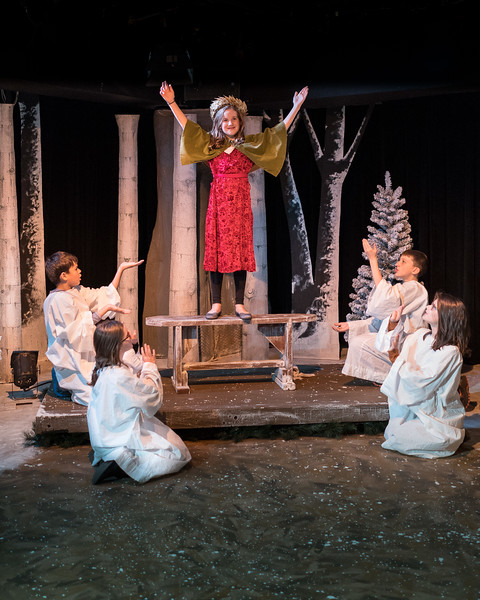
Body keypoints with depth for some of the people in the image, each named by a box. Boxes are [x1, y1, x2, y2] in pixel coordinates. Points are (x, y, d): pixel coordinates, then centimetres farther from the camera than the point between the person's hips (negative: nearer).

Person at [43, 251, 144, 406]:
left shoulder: (76, 292, 10)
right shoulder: (59, 300, -19)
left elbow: (107, 295, 17)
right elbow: (76, 332, -23)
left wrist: (121, 268, 16)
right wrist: (104, 309, -24)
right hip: (73, 362, -10)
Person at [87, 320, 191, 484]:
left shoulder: (101, 370, 0)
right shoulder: (119, 376, -30)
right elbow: (152, 394, -19)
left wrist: (142, 374, 2)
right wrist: (150, 366, -8)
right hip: (122, 438, -10)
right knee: (178, 454, -4)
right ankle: (122, 465, -14)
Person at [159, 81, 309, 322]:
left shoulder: (251, 144, 9)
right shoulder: (211, 144, 10)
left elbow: (279, 130, 11)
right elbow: (186, 125, 10)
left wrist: (296, 106, 9)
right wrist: (171, 103, 4)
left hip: (241, 202, 0)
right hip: (218, 202, 0)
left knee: (240, 250, -1)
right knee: (216, 250, 0)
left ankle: (239, 304, 4)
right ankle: (216, 304, 5)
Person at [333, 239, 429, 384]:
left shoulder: (416, 289, -13)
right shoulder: (400, 289, 18)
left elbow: (384, 299, -29)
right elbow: (380, 320, 17)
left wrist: (373, 259, -26)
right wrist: (351, 326, 9)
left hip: (402, 346, -10)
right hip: (392, 340, 10)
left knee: (359, 343, -18)